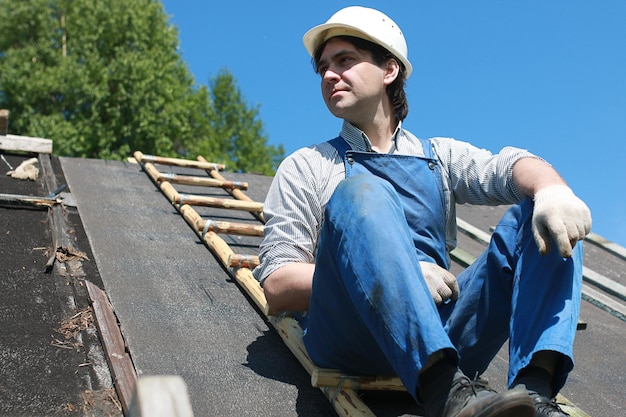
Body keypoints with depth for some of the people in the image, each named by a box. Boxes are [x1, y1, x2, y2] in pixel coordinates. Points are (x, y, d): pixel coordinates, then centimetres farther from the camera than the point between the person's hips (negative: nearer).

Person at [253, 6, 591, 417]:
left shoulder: (441, 156, 23)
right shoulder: (307, 167, 16)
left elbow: (511, 166, 2)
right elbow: (277, 285, 4)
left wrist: (552, 190, -23)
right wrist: (393, 275, -10)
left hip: (444, 331, 3)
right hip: (351, 337, -3)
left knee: (550, 218, -7)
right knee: (360, 193, -25)